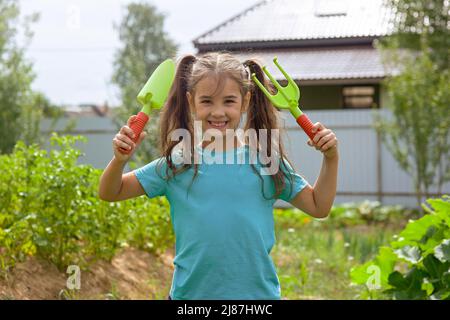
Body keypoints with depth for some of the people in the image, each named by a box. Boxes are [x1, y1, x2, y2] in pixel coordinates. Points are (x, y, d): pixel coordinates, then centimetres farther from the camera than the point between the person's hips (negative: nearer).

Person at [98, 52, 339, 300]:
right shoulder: (177, 164, -3)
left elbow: (318, 207, 8)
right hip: (190, 292, 0)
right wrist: (120, 159, -16)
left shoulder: (266, 161, -2)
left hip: (258, 292, 1)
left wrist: (330, 159, -4)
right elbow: (110, 193, 3)